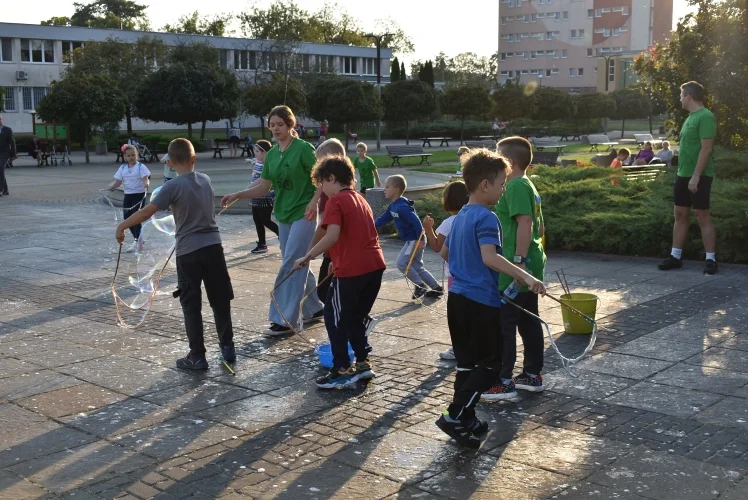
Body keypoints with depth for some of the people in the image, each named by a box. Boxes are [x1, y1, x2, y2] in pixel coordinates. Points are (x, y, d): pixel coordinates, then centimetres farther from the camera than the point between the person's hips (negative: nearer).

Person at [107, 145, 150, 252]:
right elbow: (118, 181, 4)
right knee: (127, 218, 7)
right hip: (128, 195, 6)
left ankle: (137, 241, 2)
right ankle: (138, 239, 23)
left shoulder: (141, 167, -8)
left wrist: (146, 184, -42)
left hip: (139, 195, -6)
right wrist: (111, 187, -15)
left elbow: (145, 178, -20)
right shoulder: (122, 168, 7)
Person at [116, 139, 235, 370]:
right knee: (220, 300, 13)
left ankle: (197, 356, 5)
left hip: (189, 251, -5)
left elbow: (147, 212, -16)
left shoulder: (173, 187, -10)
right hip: (213, 246, 5)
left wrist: (122, 225, -4)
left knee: (191, 305, 3)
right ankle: (228, 347, 20)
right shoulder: (205, 180, 7)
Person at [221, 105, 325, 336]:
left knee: (290, 266, -9)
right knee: (298, 265, 14)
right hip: (283, 215, 7)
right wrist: (237, 195, -4)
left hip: (303, 215, -7)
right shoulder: (272, 154, 8)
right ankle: (315, 309, 28)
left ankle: (285, 320, -4)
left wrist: (314, 201, -25)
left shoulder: (303, 148, -11)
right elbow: (263, 188, 9)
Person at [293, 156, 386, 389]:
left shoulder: (336, 201, -7)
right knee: (356, 317, 21)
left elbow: (332, 236, -21)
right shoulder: (360, 199, 19)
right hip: (375, 265, 8)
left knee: (335, 317, 5)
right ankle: (363, 363, 23)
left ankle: (342, 371, 7)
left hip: (352, 270, -8)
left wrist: (307, 256, -14)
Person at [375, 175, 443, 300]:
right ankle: (437, 288, 22)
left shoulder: (402, 207, -23)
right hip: (411, 240, 10)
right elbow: (384, 218, 14)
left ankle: (420, 286, 1)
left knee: (402, 263, -10)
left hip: (415, 240, -10)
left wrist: (419, 240, -26)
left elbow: (416, 222, -27)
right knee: (417, 267, 15)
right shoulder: (393, 205, 8)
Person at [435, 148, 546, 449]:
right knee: (491, 363, 2)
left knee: (467, 362, 14)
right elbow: (490, 257, -29)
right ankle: (455, 416, -4)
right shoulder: (486, 218, -15)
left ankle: (465, 421, 20)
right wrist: (525, 277, -33)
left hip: (457, 298, 9)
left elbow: (445, 253, 24)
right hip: (481, 302, -9)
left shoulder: (461, 216, 13)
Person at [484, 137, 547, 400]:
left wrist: (519, 260, -27)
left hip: (516, 268, -10)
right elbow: (539, 228, 19)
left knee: (504, 324, -4)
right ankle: (533, 375, 23)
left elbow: (525, 223, -25)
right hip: (532, 265, 10)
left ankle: (504, 382, 0)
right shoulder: (529, 186, 15)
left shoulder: (515, 186, -15)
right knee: (529, 321, 15)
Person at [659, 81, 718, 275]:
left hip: (698, 177, -9)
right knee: (680, 214, 10)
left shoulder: (705, 117, -15)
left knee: (703, 216, -4)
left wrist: (696, 176, -23)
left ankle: (711, 260, 2)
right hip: (683, 175, 9)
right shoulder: (691, 117, 14)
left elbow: (706, 149, -20)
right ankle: (675, 257, 17)